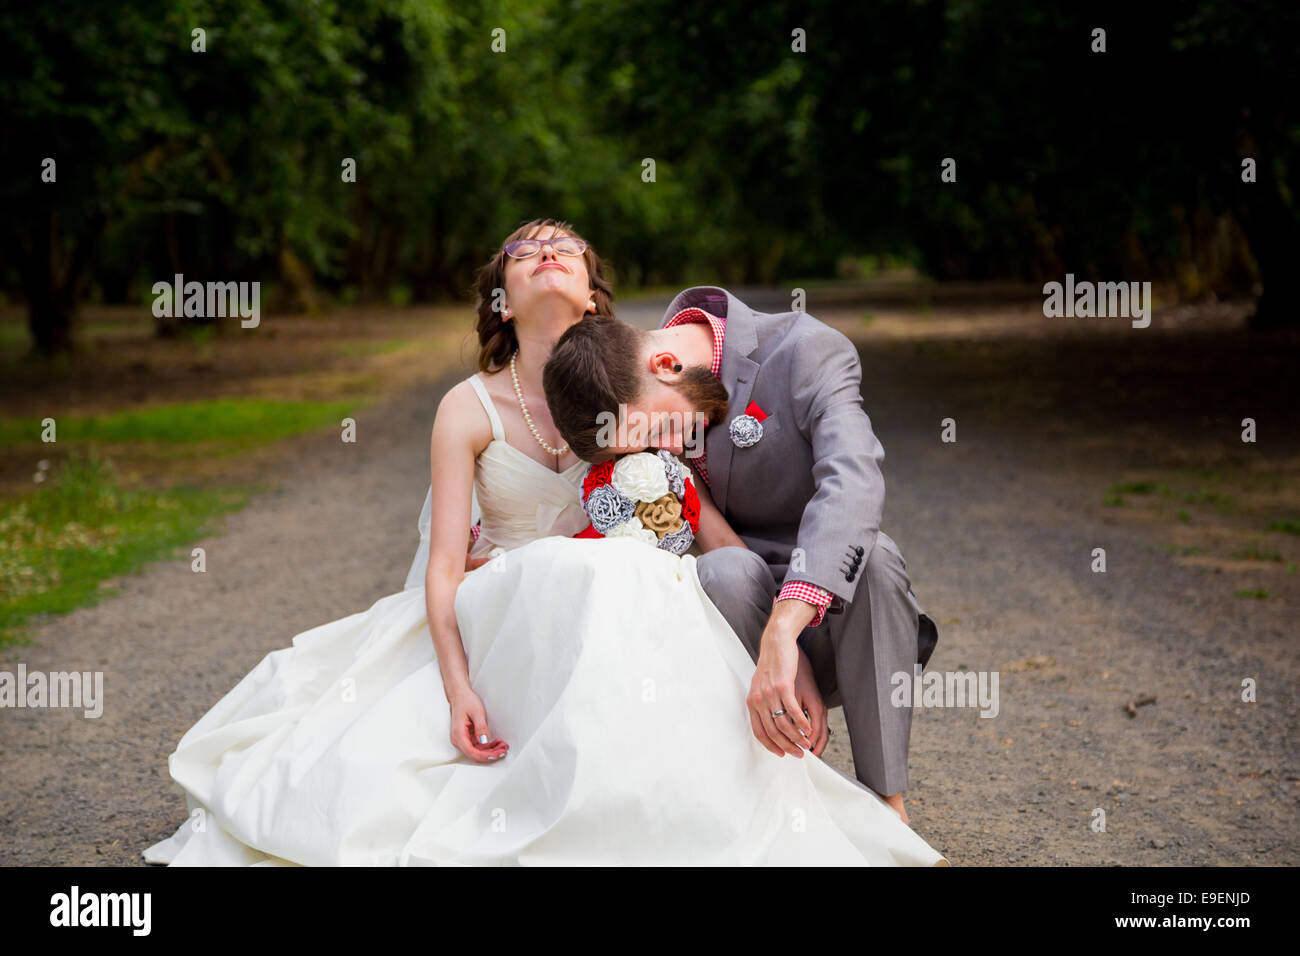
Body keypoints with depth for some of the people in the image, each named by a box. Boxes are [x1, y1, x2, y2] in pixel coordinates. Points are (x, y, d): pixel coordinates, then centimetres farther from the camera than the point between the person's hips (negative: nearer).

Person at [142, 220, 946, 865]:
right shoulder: (469, 410, -3)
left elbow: (707, 515, -3)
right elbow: (445, 562, -8)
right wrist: (457, 687, -24)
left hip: (630, 621, 1)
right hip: (496, 629, -1)